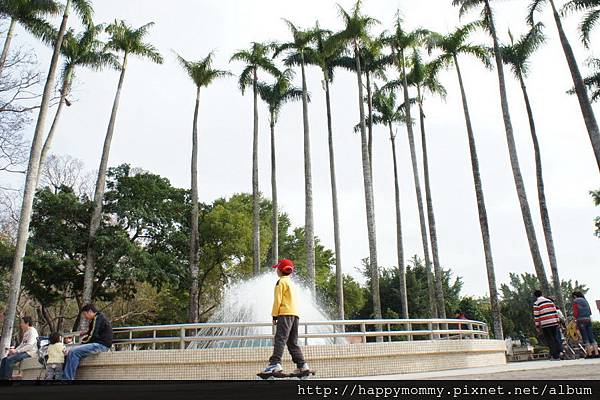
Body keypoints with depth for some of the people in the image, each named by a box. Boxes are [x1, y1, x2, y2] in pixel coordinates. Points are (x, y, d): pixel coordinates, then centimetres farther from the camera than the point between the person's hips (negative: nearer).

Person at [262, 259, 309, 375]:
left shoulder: (281, 282, -2)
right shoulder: (291, 283, 25)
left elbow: (278, 300, -8)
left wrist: (274, 315, -5)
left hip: (285, 314, -9)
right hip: (295, 314, 9)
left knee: (280, 339, -15)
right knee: (293, 342, 11)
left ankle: (275, 363, -25)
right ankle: (302, 365, 7)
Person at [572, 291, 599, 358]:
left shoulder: (575, 301, -2)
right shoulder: (585, 300, 17)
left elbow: (575, 313, -8)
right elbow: (590, 312, 17)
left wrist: (574, 316, 11)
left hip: (581, 320, -6)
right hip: (588, 319, 6)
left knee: (585, 338, -3)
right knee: (591, 337, 6)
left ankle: (589, 354, -4)